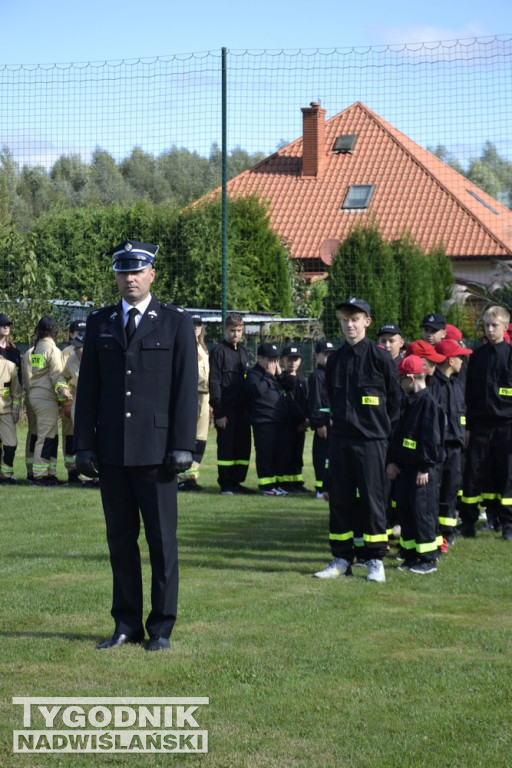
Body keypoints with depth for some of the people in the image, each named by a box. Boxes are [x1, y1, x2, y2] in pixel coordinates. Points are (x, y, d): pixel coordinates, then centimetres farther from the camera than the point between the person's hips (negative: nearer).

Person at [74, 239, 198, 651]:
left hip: (156, 449, -3)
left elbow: (187, 387, -2)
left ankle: (161, 628, 10)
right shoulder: (99, 323, 11)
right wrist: (84, 444, 3)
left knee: (162, 540, 1)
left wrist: (183, 446, -9)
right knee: (120, 540, 8)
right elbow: (88, 388, 10)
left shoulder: (176, 323, 2)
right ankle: (127, 625, 16)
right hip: (111, 450, 3)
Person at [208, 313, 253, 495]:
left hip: (242, 409, 6)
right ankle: (225, 484, 4)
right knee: (226, 446, -2)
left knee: (243, 446, 6)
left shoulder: (243, 352, 16)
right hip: (226, 409, -6)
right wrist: (219, 412, -15)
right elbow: (214, 383, -9)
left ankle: (236, 481, 14)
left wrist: (249, 408, 11)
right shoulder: (218, 351, -5)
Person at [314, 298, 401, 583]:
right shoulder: (335, 359, 9)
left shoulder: (381, 357, -5)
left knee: (373, 499, -2)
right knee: (340, 500, 7)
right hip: (340, 440, 5)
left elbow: (395, 399, 1)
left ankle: (376, 560, 6)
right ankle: (342, 559, 14)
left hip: (371, 441, -5)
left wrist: (384, 430, 3)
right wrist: (341, 422, 13)